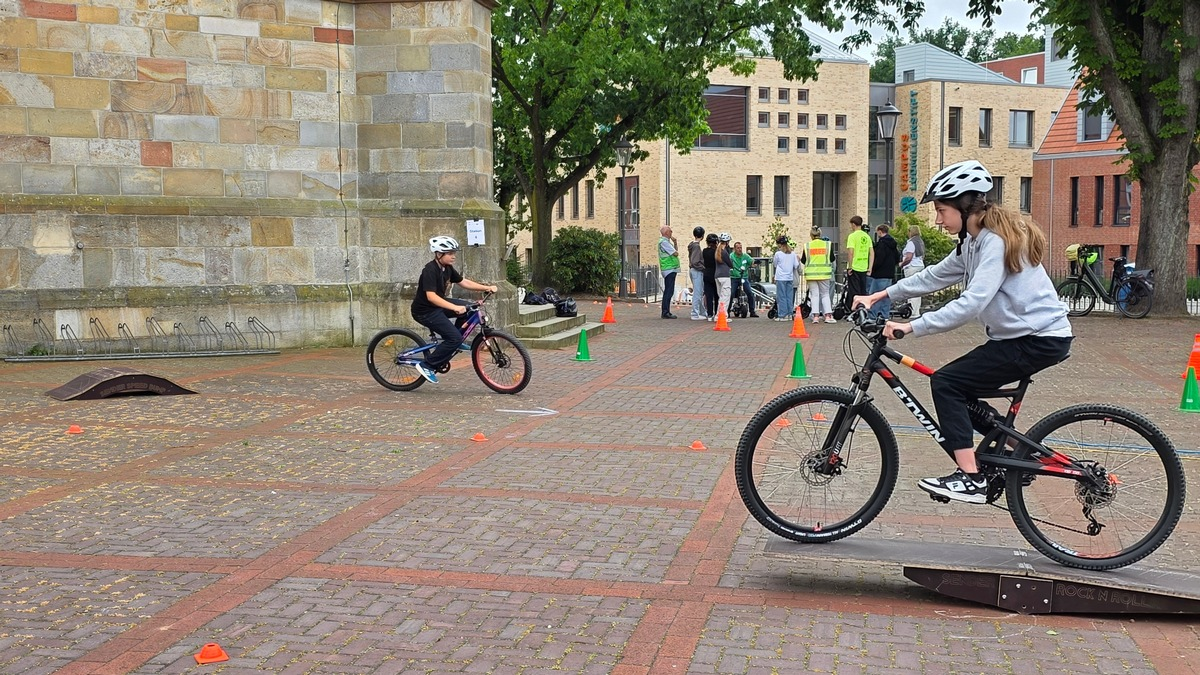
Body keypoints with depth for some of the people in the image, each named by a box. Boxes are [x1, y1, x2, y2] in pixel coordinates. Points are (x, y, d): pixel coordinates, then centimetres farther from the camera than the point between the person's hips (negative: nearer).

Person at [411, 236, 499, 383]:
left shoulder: (447, 268, 3)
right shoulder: (430, 270, -24)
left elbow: (464, 282, 11)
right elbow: (431, 296, -34)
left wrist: (487, 288, 0)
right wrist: (455, 308, -43)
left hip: (438, 304, 9)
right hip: (425, 311, -9)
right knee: (455, 338, -17)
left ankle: (451, 343, 12)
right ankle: (427, 365, -8)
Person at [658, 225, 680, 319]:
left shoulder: (666, 241, 18)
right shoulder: (664, 242, -15)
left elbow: (675, 251, 19)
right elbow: (675, 253, -16)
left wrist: (675, 243, 7)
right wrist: (676, 252, 5)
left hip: (670, 269, 11)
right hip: (669, 269, -11)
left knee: (667, 291, 13)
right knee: (669, 291, -11)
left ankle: (665, 312, 17)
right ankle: (666, 312, -11)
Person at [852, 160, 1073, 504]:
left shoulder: (997, 241, -20)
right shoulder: (974, 241, 11)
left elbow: (972, 302, -31)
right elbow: (935, 276, 16)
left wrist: (912, 327, -33)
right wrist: (879, 295, 12)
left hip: (1039, 339, -10)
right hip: (1020, 334, 10)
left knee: (946, 382, -14)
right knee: (960, 390, 12)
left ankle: (970, 479, -15)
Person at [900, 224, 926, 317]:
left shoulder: (911, 243, -13)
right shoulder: (921, 242, 16)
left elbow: (908, 257, -20)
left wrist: (901, 264, -7)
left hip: (911, 267, -10)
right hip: (920, 265, 10)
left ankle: (914, 312, -12)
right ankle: (917, 311, 16)